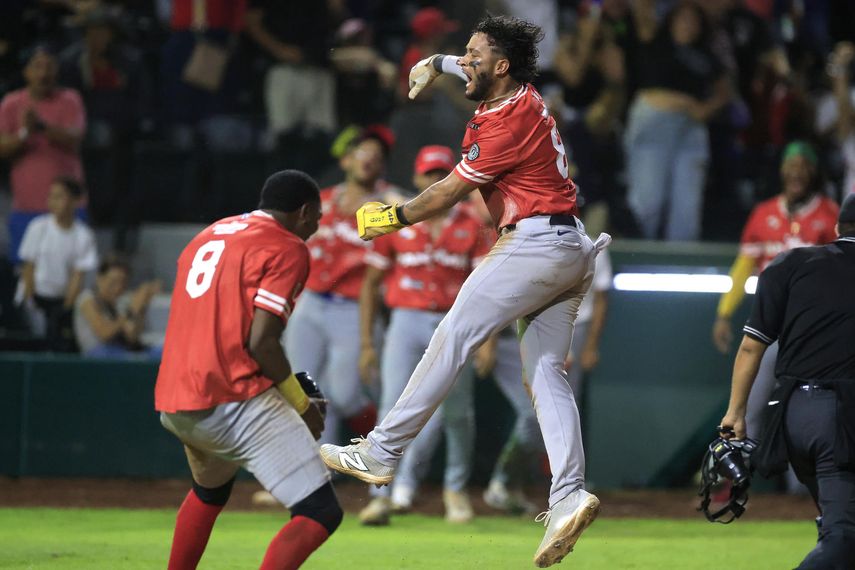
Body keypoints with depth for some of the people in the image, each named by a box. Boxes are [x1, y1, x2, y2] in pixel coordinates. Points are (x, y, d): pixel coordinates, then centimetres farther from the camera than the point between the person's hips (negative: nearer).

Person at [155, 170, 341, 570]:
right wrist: (301, 404, -2)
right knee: (321, 513, -11)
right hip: (234, 402, -8)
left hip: (173, 407, 8)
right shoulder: (287, 249, -4)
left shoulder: (207, 236, 21)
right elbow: (261, 342, -14)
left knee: (210, 489, 37)